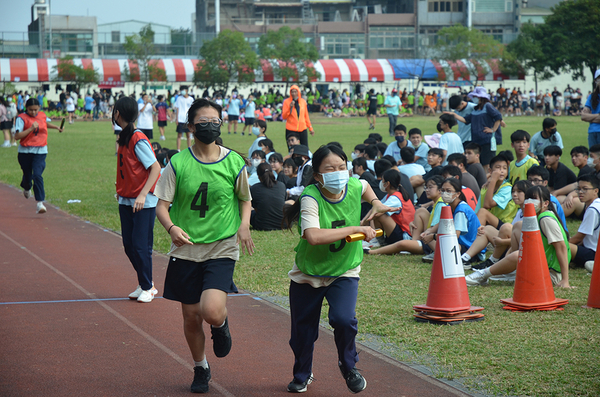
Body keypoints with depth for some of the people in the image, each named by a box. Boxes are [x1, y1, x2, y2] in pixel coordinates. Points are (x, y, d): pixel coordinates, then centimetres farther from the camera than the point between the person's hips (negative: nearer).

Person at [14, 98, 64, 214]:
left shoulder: (42, 115, 7)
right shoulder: (22, 118, -8)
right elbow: (17, 136, -20)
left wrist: (57, 127, 22)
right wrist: (31, 128, -25)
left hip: (40, 152, 1)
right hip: (25, 152, -1)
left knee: (37, 175, -16)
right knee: (27, 175, 14)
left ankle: (40, 202, -18)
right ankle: (26, 188, 52)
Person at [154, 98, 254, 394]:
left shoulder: (234, 162, -1)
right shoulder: (178, 163, -3)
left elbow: (245, 199, 14)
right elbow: (161, 205, -3)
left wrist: (244, 224, -6)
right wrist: (171, 227, -25)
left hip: (222, 248, -1)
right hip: (186, 250, 1)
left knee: (212, 311, -21)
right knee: (191, 316, 8)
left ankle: (220, 324, 18)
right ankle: (200, 369, 34)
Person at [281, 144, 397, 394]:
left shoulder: (354, 187, -11)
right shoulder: (310, 197, -26)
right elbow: (313, 236, -43)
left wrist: (375, 203, 0)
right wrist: (355, 229, -38)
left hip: (345, 272, 2)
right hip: (308, 273, -2)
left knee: (343, 319, -22)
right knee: (303, 331, 10)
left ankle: (348, 366, 7)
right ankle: (302, 375, 41)